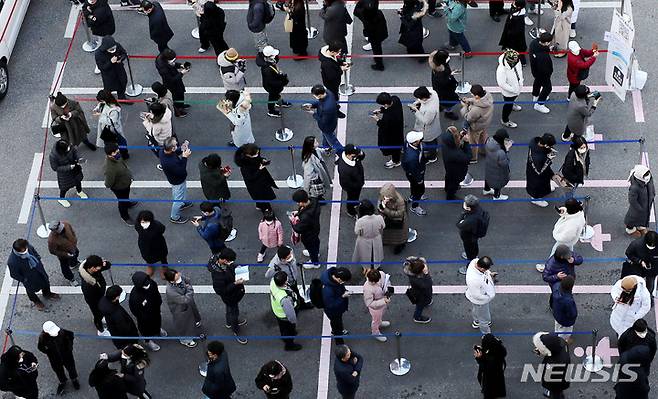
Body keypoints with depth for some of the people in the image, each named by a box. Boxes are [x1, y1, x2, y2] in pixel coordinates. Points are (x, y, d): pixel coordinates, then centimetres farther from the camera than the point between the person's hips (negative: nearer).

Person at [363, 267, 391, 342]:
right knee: (376, 319, 25)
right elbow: (369, 303, -32)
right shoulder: (368, 289, -45)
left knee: (381, 314, 37)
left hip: (384, 298, 5)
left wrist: (387, 290, -20)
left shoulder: (381, 274, -31)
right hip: (375, 306, -5)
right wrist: (384, 301, -37)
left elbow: (386, 279, -5)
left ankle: (380, 323, 71)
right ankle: (375, 333, 57)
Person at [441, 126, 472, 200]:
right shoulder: (456, 154, -49)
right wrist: (466, 142, -32)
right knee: (454, 182, 25)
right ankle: (450, 196, 54)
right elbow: (468, 157, -30)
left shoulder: (444, 138, -30)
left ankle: (448, 189, 67)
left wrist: (460, 135, -18)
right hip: (455, 171, -6)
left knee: (448, 176, 36)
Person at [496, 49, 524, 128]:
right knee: (508, 105, 15)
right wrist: (513, 90, -26)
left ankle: (511, 104, 71)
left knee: (514, 97, 36)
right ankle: (505, 120, 41)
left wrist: (521, 81, 0)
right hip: (508, 91, -7)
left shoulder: (516, 62, -21)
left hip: (517, 86, 7)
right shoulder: (502, 69, -42)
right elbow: (502, 83, -34)